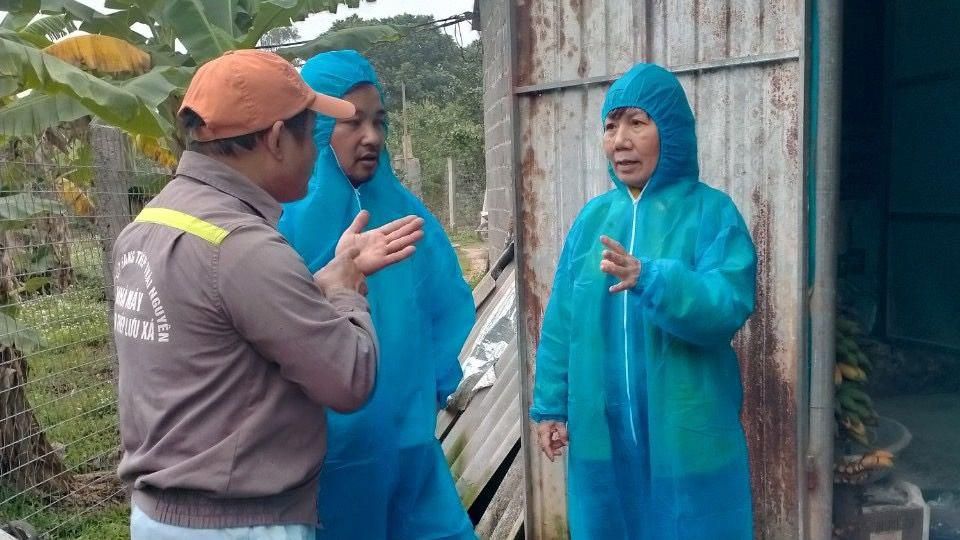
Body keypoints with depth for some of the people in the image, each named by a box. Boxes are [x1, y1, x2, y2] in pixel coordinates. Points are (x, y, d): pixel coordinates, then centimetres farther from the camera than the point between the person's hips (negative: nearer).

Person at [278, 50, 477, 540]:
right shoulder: (281, 218, -12)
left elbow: (447, 308, 11)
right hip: (316, 449, -4)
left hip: (404, 440, 5)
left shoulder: (404, 211, 4)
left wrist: (428, 390, 7)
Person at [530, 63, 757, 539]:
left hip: (687, 438, -3)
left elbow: (728, 305, -21)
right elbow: (561, 321, 6)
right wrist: (550, 405, 6)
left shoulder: (711, 212, -7)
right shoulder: (593, 217, 5)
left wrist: (649, 279, -36)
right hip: (601, 434, 4)